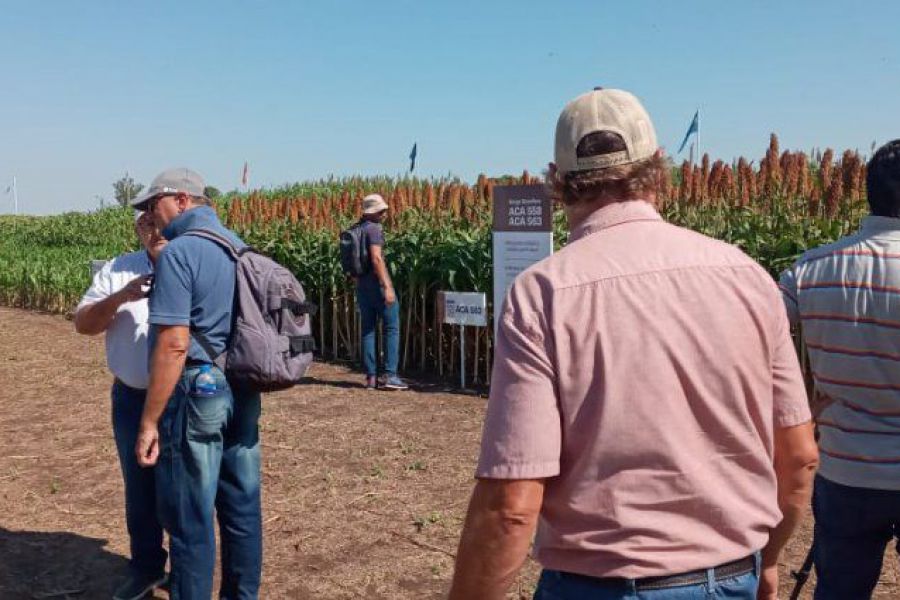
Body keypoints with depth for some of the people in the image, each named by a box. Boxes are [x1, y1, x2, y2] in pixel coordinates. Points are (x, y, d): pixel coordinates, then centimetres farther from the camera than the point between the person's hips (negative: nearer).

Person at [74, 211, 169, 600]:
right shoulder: (117, 271, 4)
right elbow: (82, 324, -1)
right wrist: (120, 298, -18)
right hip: (133, 400, 3)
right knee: (140, 488, 15)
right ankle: (146, 568, 34)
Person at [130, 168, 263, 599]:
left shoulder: (178, 252, -15)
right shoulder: (239, 246, 11)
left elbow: (174, 345, -20)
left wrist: (149, 421, -16)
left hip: (197, 391, -8)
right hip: (243, 391, 8)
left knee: (190, 517, 4)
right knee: (242, 506, 16)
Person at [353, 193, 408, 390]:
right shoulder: (374, 229, -13)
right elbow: (376, 258, -22)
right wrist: (387, 287, -24)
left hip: (361, 284, 8)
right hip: (377, 283, -8)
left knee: (368, 329, 10)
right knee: (392, 327, 0)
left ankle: (371, 376, 12)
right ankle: (390, 375, -3)